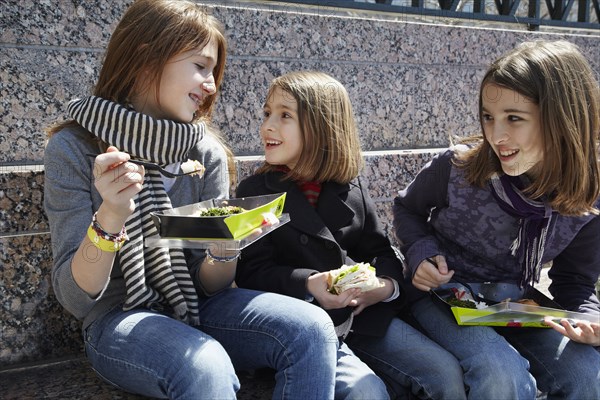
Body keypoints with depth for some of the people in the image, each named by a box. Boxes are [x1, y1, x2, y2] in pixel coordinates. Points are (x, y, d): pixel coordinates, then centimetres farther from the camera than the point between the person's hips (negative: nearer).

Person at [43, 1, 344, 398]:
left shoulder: (207, 152, -2)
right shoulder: (73, 148, -11)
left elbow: (209, 284, 0)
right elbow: (75, 299, -14)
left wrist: (224, 248, -23)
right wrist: (109, 220, -32)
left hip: (195, 308, 4)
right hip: (117, 321, -3)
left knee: (311, 328, -22)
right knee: (204, 367, -35)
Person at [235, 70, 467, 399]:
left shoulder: (353, 189, 10)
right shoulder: (254, 192, 1)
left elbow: (381, 252, 12)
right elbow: (251, 271, -6)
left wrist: (386, 285, -11)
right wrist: (309, 285, -23)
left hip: (365, 316, 4)